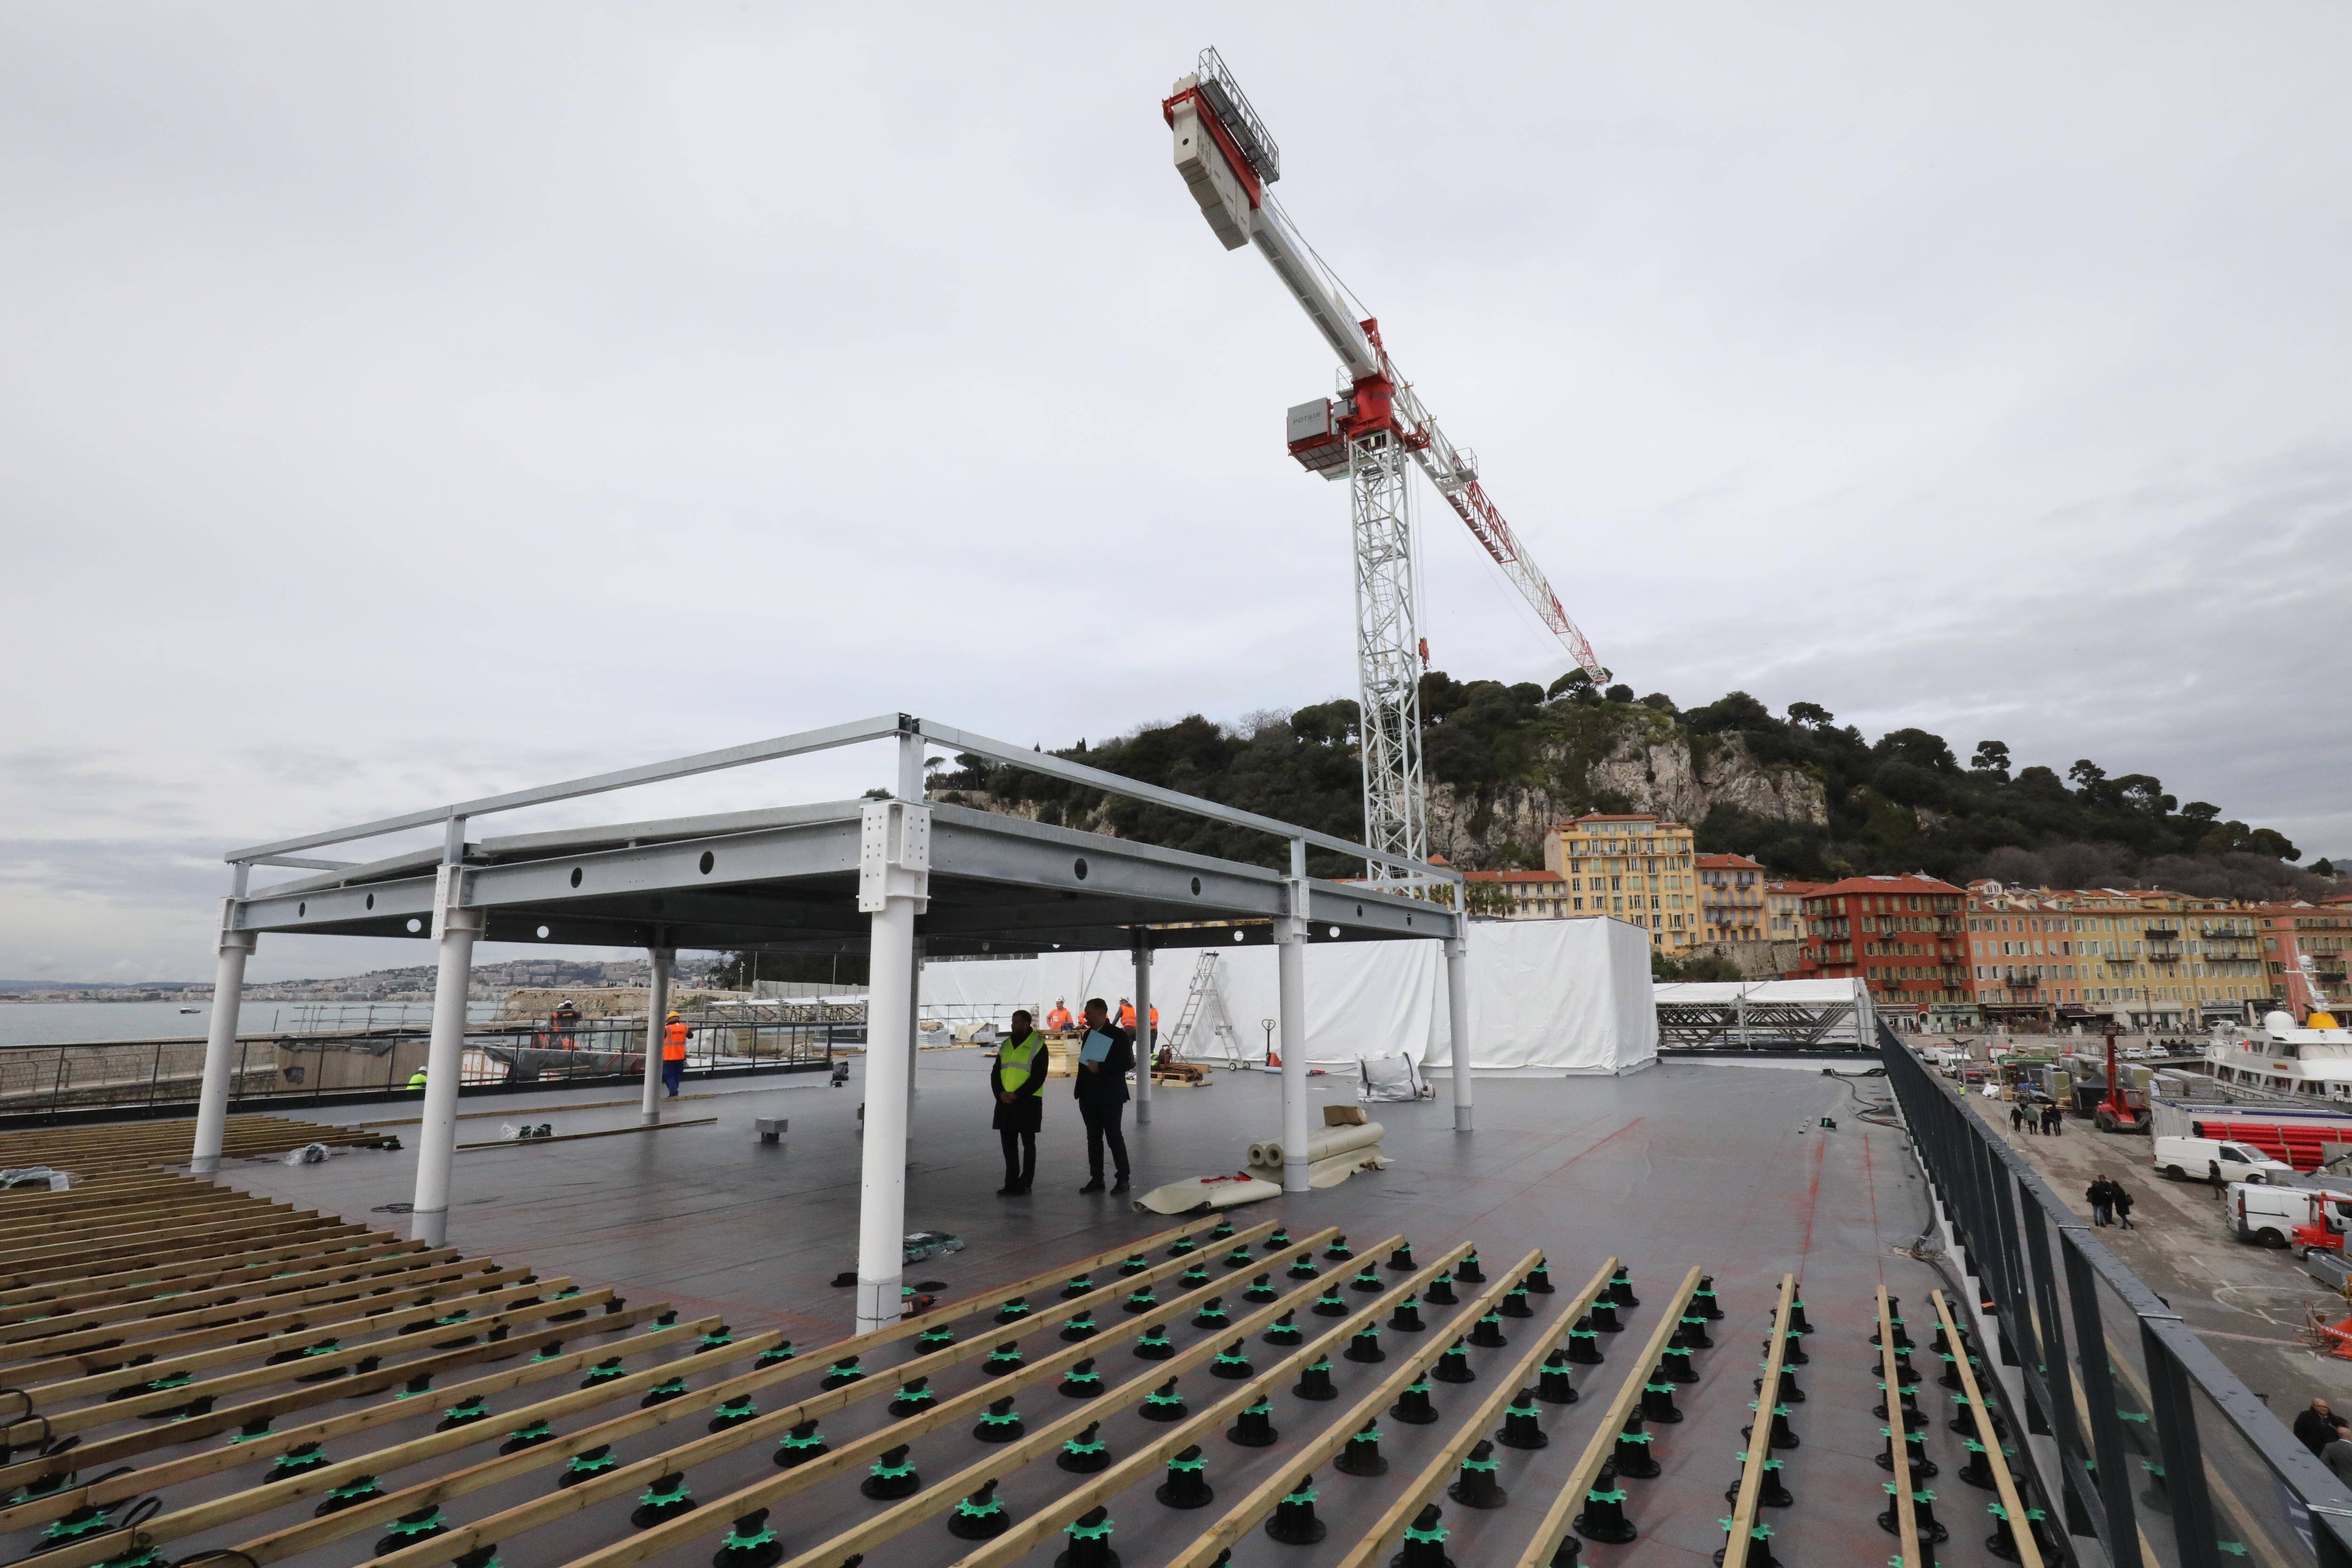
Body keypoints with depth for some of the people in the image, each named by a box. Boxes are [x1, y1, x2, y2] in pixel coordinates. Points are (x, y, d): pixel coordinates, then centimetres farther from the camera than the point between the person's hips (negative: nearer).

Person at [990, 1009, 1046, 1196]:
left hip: (1028, 1101, -6)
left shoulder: (1037, 1045, -4)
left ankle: (1025, 1184, 10)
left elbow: (1039, 1076, -11)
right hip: (1005, 1102, 6)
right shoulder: (1006, 1045, 14)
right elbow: (995, 1073, 12)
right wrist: (1000, 1092, -6)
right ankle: (1011, 1183, 17)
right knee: (1008, 1143, 9)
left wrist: (1017, 1094, -17)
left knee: (1028, 1143, 3)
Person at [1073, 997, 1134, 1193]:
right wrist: (1080, 1089, 11)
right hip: (1089, 1096, 7)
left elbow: (1128, 1064, -17)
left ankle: (1123, 1179, 9)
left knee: (1114, 1137, -1)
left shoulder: (1118, 1035, -11)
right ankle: (1096, 1179, 17)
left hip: (1110, 1097, -7)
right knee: (1093, 1138, 10)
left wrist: (1100, 1067, -22)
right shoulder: (1089, 1034, 11)